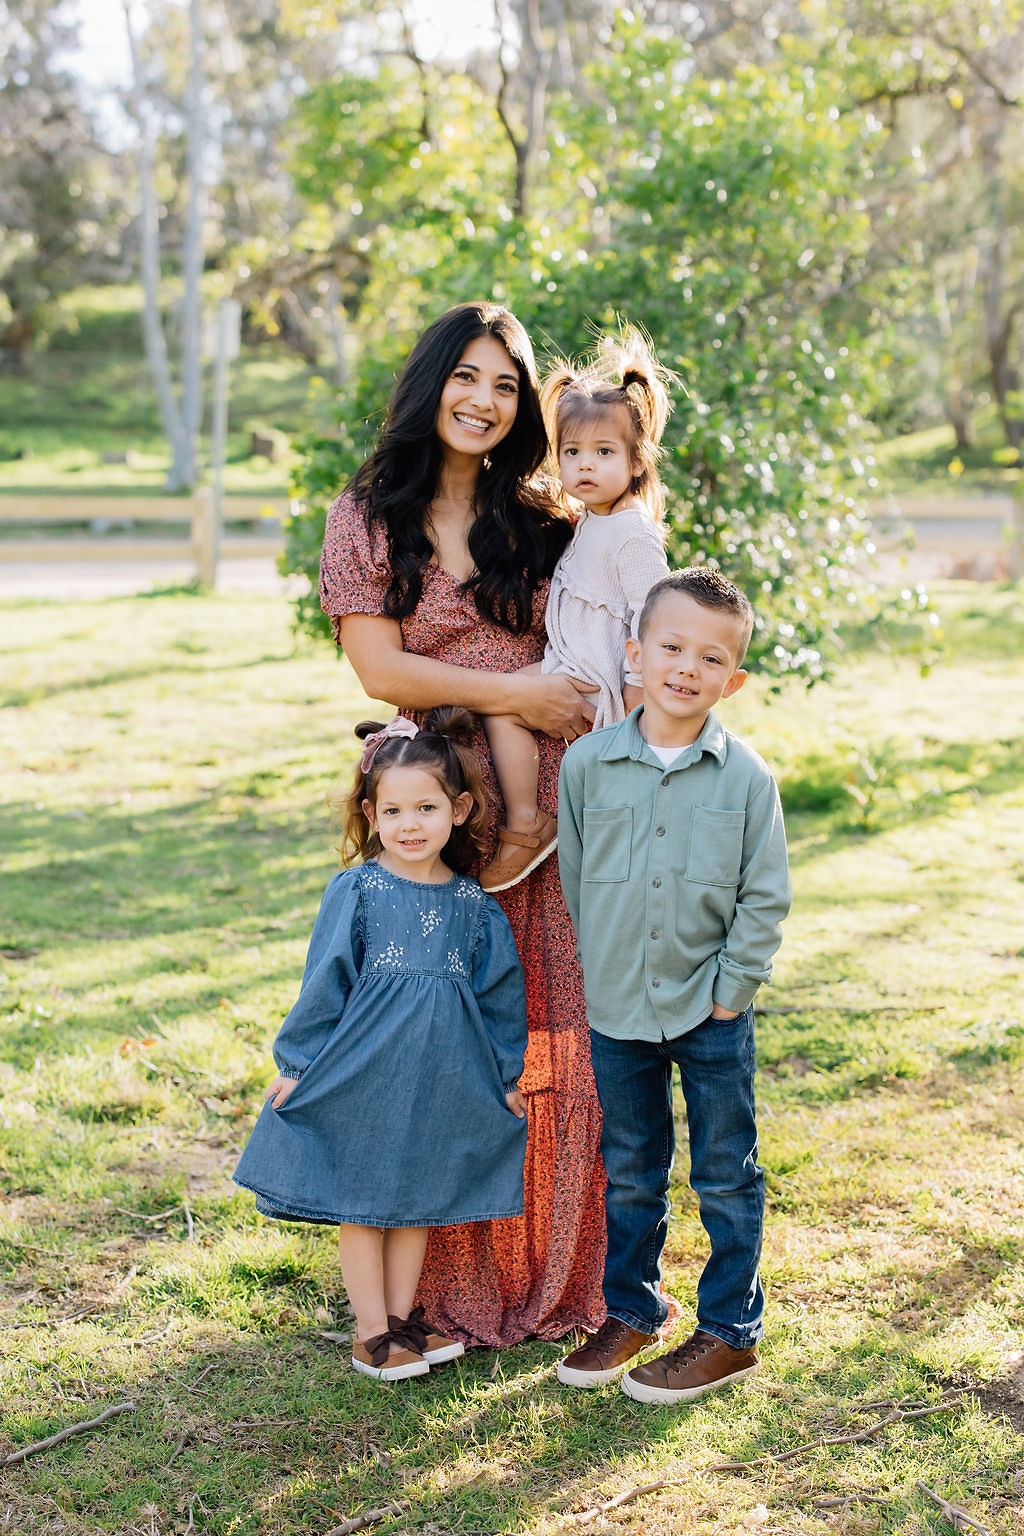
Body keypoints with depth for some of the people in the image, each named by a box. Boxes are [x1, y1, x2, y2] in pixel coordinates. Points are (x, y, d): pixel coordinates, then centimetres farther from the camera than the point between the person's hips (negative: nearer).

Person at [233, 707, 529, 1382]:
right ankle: (372, 1332, 19)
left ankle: (403, 1315, 29)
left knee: (418, 1197, 14)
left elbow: (500, 992, 9)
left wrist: (509, 1074, 13)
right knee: (361, 1199, 6)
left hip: (440, 1078, 3)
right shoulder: (355, 891, -8)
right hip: (361, 1071, -3)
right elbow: (325, 980, -4)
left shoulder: (474, 904, 1)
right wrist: (298, 1063, -2)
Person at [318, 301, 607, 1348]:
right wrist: (512, 693, -10)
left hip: (543, 802, 2)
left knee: (555, 1043, 2)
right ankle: (450, 1282, 14)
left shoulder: (541, 519, 11)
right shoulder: (367, 516, 3)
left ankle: (552, 1274, 17)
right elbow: (380, 670, -6)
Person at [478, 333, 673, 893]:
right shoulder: (588, 525, 15)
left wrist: (636, 691, -21)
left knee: (499, 706, -19)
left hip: (601, 686, -10)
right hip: (573, 673, 10)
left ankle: (525, 825, -12)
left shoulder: (634, 534, -15)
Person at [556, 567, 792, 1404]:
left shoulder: (746, 777, -8)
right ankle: (631, 1310, 35)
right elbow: (573, 879, 6)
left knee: (726, 1176, 10)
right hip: (616, 1011, 2)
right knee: (629, 1172, 17)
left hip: (712, 1014, -2)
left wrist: (731, 988, -7)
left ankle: (731, 1331, 23)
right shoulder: (589, 763, -4)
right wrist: (597, 973, 6)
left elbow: (765, 899, -3)